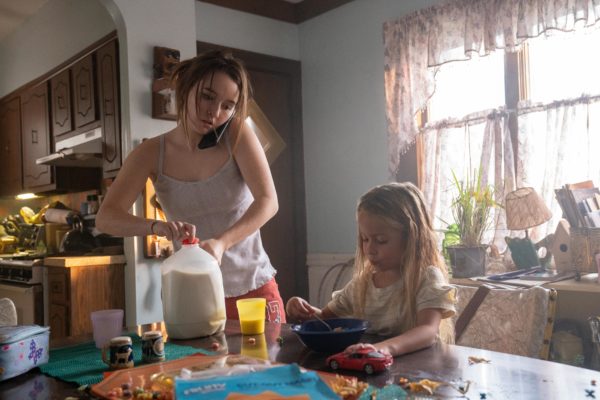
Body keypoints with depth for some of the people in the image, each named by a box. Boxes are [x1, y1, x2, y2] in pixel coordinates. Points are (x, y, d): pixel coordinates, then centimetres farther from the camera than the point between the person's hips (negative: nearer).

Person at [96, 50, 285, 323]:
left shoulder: (238, 134, -8)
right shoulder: (151, 153, -6)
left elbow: (268, 201, -18)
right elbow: (106, 218, -13)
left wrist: (221, 242, -33)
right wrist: (156, 226, -33)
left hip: (255, 288, 0)